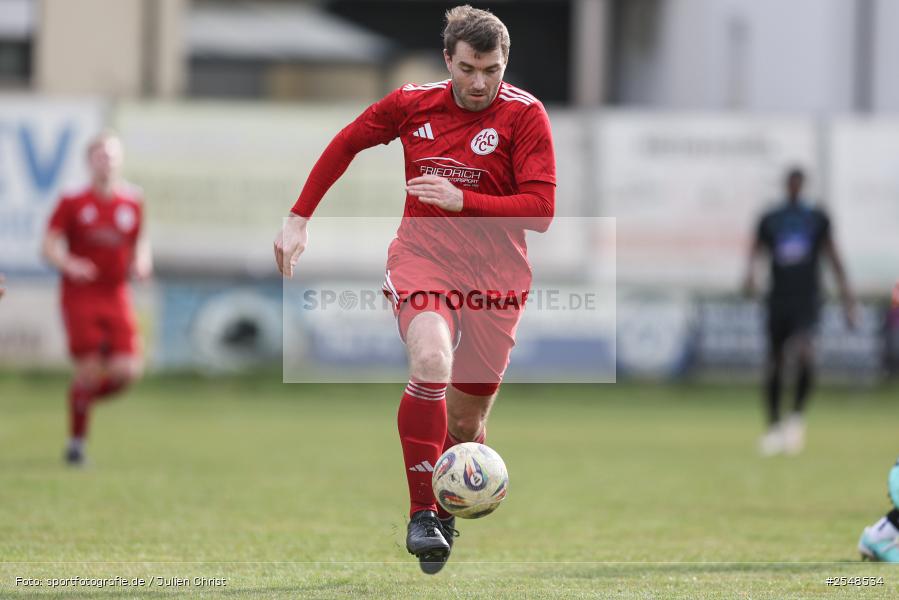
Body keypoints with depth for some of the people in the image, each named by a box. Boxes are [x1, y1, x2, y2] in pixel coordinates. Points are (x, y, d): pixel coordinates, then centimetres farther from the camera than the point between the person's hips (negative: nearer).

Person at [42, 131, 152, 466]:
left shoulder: (132, 203, 9)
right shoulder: (72, 203, -1)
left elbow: (140, 242, 21)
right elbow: (49, 246, -2)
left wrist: (142, 263, -1)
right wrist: (68, 264, -22)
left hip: (116, 297, 3)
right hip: (80, 296, -3)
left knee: (127, 370, -10)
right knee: (89, 369, -10)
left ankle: (86, 397, 22)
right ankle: (76, 442, 6)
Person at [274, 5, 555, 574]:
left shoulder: (525, 115, -9)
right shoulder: (412, 104, -1)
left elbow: (541, 211, -15)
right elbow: (345, 145, 15)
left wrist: (462, 200, -25)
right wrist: (299, 219, 13)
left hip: (496, 275, 0)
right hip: (422, 255, 0)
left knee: (466, 422, 4)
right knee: (432, 362, -30)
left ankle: (448, 514, 33)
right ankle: (421, 512, -24)